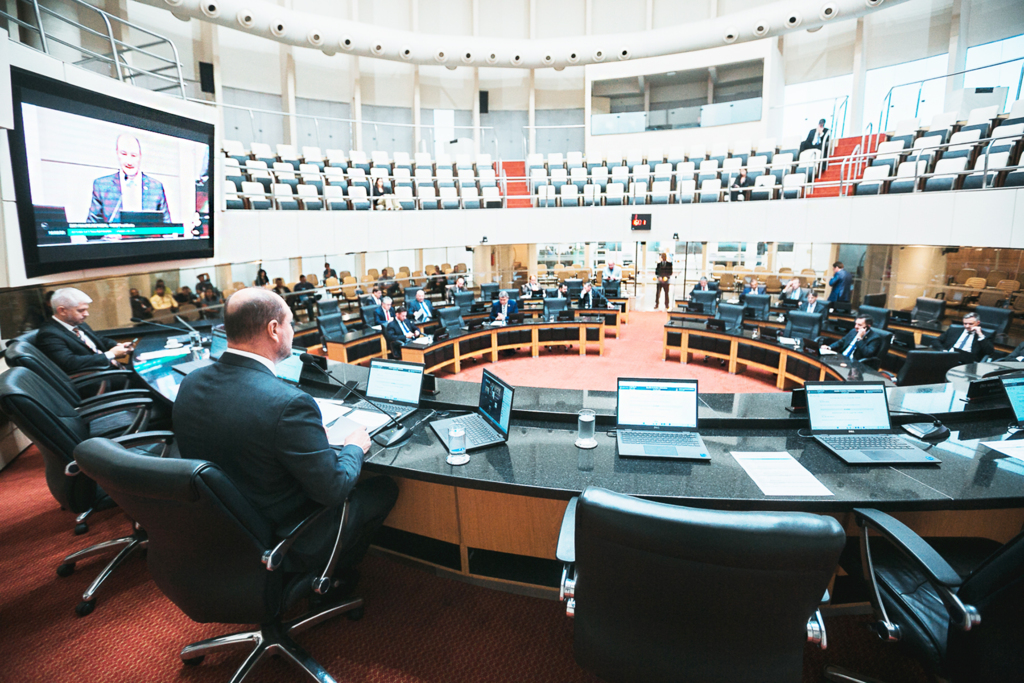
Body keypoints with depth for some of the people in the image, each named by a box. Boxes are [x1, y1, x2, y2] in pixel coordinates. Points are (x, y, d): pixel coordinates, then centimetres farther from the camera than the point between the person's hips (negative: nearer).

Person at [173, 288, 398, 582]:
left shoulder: (189, 384, -8)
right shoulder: (288, 403, -33)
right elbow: (332, 490, -25)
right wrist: (354, 448, -5)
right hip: (283, 545, -7)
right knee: (384, 488, 12)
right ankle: (335, 575, 30)